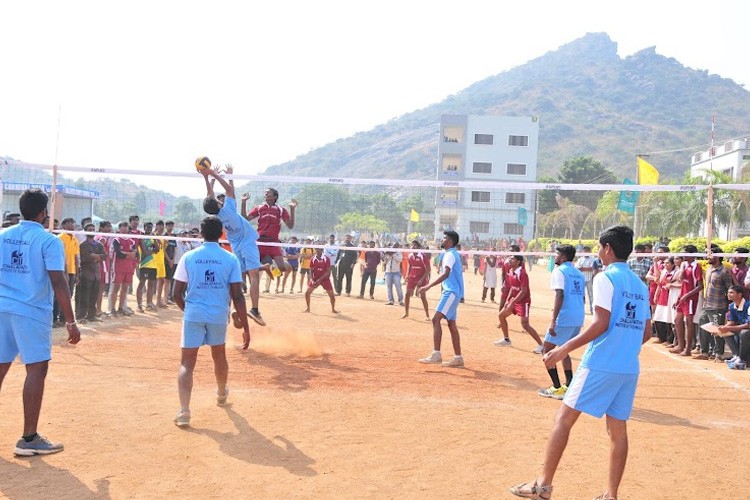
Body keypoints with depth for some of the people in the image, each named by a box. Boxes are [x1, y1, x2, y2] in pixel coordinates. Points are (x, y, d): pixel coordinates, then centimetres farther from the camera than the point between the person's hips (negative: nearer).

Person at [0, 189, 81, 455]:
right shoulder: (49, 241, -8)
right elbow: (59, 283, -14)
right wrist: (70, 321, -12)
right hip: (31, 312, -6)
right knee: (37, 369, 0)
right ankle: (29, 439, 1)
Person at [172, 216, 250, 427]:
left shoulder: (188, 257, -1)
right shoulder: (230, 259, -3)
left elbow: (177, 293, 1)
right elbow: (237, 296, -7)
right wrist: (245, 327, -3)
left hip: (193, 315, -1)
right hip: (219, 316, 1)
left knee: (187, 363, 1)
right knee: (219, 356, 24)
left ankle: (184, 411, -15)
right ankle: (221, 394, 48)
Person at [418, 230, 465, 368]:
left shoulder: (450, 254, -12)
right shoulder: (451, 254, 19)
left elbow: (445, 274, -27)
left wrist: (428, 287, -33)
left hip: (451, 292, -11)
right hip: (451, 292, 11)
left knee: (436, 319, -18)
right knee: (451, 324, 11)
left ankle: (436, 355, -24)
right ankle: (458, 358, 14)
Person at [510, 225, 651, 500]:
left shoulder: (605, 278, -8)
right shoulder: (641, 285, 13)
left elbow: (601, 323, -17)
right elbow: (646, 332, 14)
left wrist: (565, 348, -14)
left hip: (600, 364, -7)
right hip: (629, 368, 7)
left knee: (564, 417, 0)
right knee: (618, 428, 10)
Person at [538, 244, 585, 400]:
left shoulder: (559, 271, -6)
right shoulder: (579, 274, 17)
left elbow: (560, 295, -18)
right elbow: (581, 298, 18)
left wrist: (553, 320, -21)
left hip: (564, 318, -8)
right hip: (578, 319, 8)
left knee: (547, 350, 3)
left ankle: (557, 389, -1)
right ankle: (569, 386, 19)